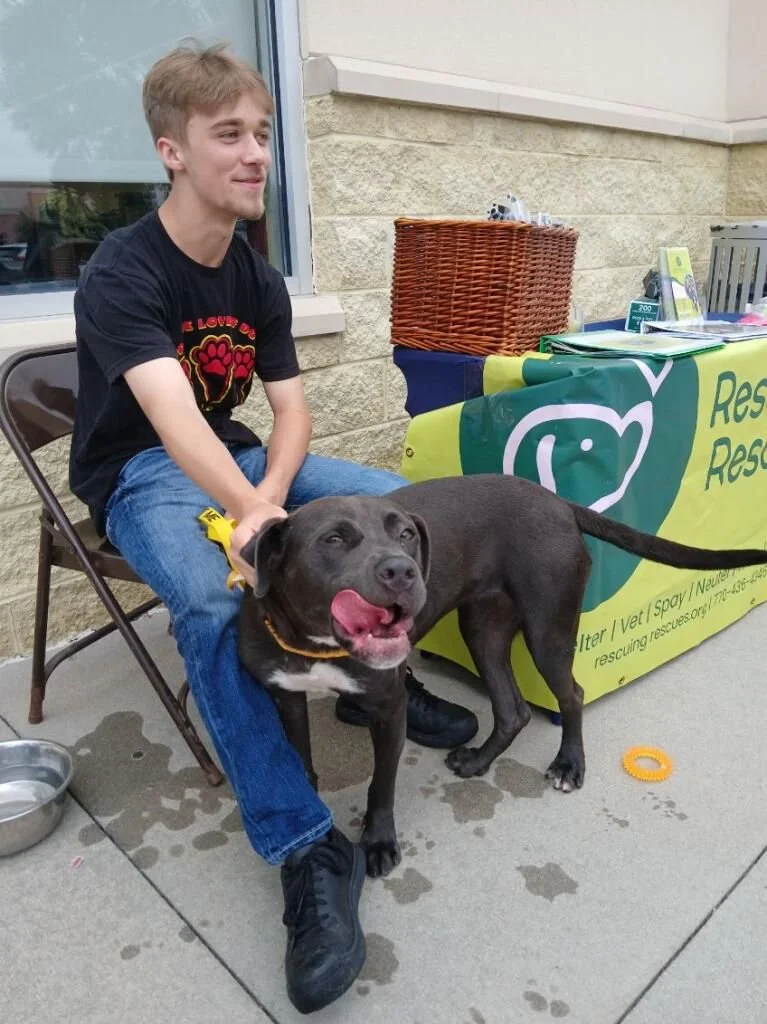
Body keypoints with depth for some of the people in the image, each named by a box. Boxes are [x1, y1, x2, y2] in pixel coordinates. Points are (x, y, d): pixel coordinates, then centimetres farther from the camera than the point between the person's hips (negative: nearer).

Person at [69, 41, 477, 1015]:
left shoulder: (260, 280, 3)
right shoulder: (120, 273, -18)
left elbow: (291, 406, -3)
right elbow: (171, 417, -34)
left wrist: (271, 498, -25)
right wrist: (255, 517, -50)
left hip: (234, 459, 6)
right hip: (140, 477, -6)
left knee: (398, 503, -11)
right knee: (216, 606, -36)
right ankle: (308, 850, -25)